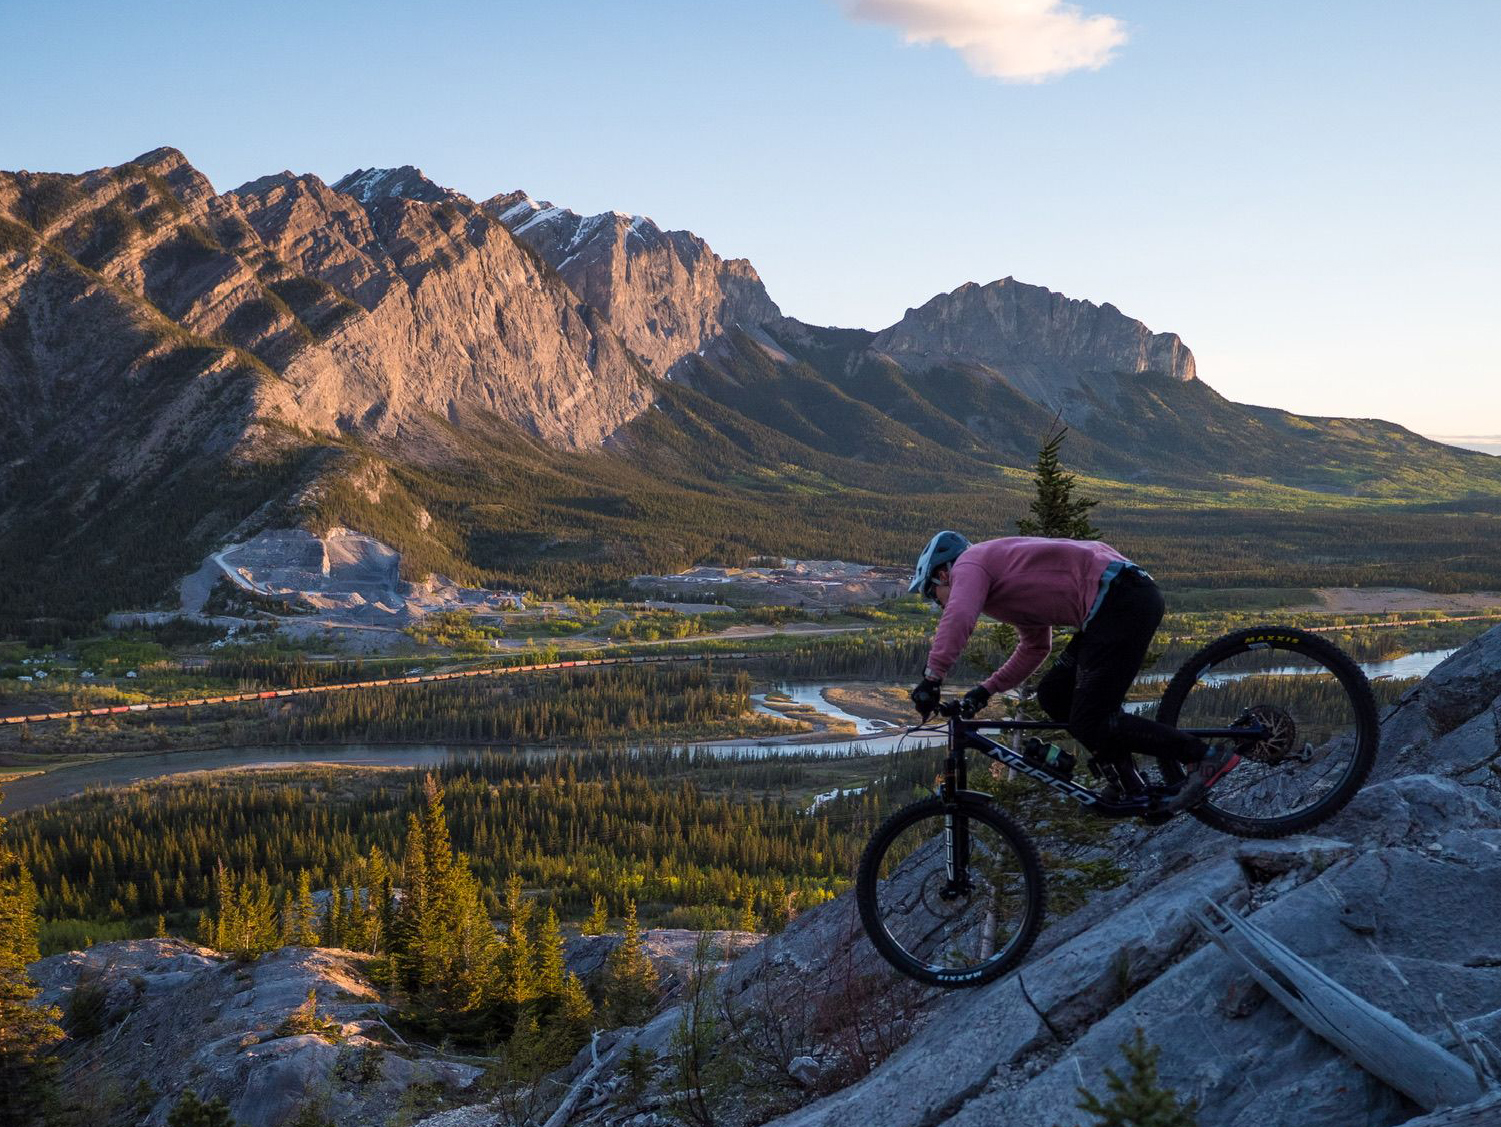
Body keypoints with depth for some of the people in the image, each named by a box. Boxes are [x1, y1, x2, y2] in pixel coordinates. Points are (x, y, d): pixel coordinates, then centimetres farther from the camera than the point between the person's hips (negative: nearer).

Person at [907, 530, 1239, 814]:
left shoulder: (968, 564, 3)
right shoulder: (1005, 582, 31)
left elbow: (957, 619, -17)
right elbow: (1035, 648, 35)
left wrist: (931, 679, -14)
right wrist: (986, 689, 27)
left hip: (1121, 600, -10)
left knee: (1088, 723, -10)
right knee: (1053, 695, 13)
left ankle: (1206, 757, -7)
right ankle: (1128, 786, 12)